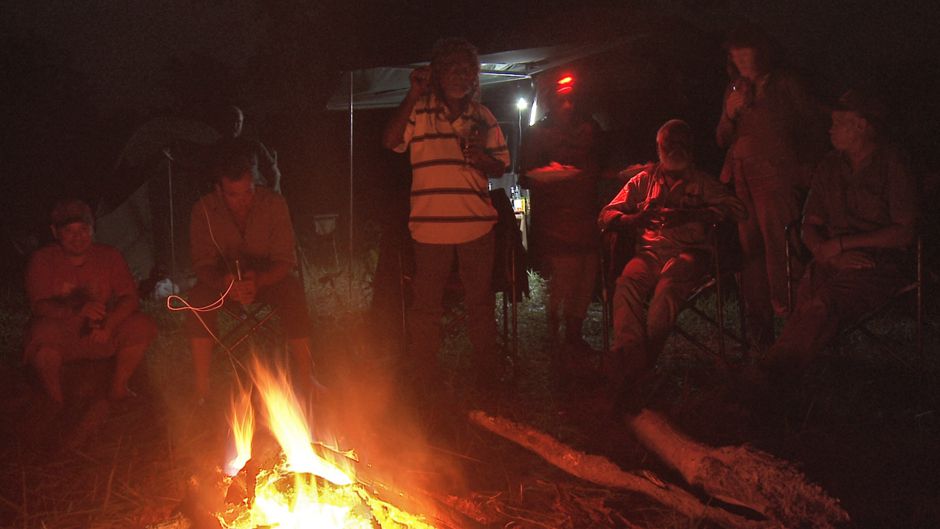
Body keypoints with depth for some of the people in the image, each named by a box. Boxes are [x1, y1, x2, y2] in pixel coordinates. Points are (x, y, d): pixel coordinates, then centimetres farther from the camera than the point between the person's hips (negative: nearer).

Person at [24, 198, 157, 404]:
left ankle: (117, 388, -2)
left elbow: (130, 299, -9)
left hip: (101, 335, 2)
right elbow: (39, 306, -18)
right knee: (44, 332, -35)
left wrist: (108, 326, -29)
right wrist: (78, 311, -38)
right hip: (61, 337, -2)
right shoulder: (42, 260, -6)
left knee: (142, 326, -21)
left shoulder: (109, 256, 0)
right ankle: (55, 397, -9)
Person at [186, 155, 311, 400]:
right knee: (199, 296, -31)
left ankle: (305, 378, -25)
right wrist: (224, 284, -39)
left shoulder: (273, 203, -17)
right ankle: (201, 386, -27)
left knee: (293, 290, -32)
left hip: (267, 277, 0)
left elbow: (285, 260, -18)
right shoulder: (204, 210, -15)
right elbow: (203, 263, -15)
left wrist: (257, 282, -39)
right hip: (223, 280, 1)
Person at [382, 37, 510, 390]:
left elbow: (501, 166, 14)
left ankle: (487, 374, 28)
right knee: (426, 305, 5)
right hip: (431, 225, -2)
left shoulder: (483, 117, 10)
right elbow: (391, 141, -15)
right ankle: (427, 382, 19)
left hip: (477, 225, 3)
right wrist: (413, 95, -18)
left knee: (480, 302, 12)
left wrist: (483, 159, -9)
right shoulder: (418, 110, 0)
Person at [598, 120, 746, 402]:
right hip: (650, 251, 2)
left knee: (668, 287, -37)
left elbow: (738, 209, 5)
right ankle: (631, 353, -47)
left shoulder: (701, 182, 21)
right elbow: (606, 216, 19)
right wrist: (636, 218, -4)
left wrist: (690, 215, -8)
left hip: (687, 251, -2)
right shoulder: (644, 180, 26)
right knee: (627, 282, -34)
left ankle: (637, 361, -39)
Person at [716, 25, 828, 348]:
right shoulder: (735, 89, 19)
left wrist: (807, 167, 1)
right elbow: (722, 141, 17)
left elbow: (815, 125, 8)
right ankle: (758, 331, 2)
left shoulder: (784, 84, 6)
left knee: (778, 247, -13)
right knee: (751, 251, -1)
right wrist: (730, 113, -1)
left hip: (776, 176, -4)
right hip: (742, 181, 4)